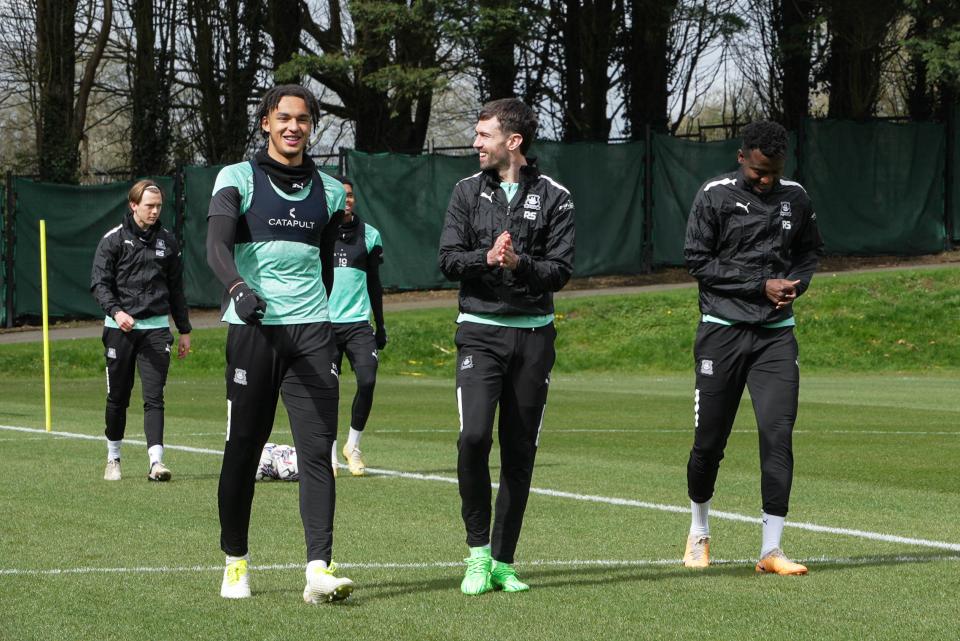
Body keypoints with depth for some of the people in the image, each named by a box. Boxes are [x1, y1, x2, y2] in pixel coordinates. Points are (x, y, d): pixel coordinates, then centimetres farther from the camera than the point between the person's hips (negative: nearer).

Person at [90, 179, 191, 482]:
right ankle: (113, 457, 23)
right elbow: (99, 282, -6)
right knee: (117, 397, 7)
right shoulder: (113, 239, 0)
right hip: (120, 328, -2)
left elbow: (176, 288, 18)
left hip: (156, 327, 2)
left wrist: (185, 330, 17)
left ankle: (156, 460, -14)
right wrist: (115, 311, -23)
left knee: (154, 397, -8)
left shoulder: (167, 241, 10)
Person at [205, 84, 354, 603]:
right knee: (243, 447, 3)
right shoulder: (238, 179, 2)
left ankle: (319, 570, -14)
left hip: (311, 331, 3)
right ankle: (236, 562, 18)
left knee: (317, 449, -8)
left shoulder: (329, 190, 15)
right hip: (252, 327, -3)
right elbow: (217, 246, -15)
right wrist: (239, 288, -33)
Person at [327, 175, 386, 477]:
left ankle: (353, 446, 5)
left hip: (358, 322, 1)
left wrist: (380, 326, 15)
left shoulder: (369, 235, 9)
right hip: (323, 323, -1)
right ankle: (331, 458, 9)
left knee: (367, 381, -14)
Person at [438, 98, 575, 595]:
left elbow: (561, 270, -3)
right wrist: (487, 258, -18)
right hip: (479, 332, 0)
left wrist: (520, 263, -21)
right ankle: (478, 551, -5)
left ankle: (503, 562, 12)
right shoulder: (467, 192, 7)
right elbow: (449, 260, 1)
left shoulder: (554, 198, 3)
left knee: (520, 452, 3)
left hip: (533, 334, 0)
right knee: (473, 435, -18)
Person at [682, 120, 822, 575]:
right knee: (709, 440, 3)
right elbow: (698, 261, -8)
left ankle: (771, 550, -6)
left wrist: (795, 284, 0)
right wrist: (761, 286, -13)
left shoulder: (795, 198, 8)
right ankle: (699, 533, 27)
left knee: (778, 435, -10)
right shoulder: (715, 196, -4)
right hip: (723, 332, -2)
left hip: (776, 334, 3)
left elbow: (810, 251, 22)